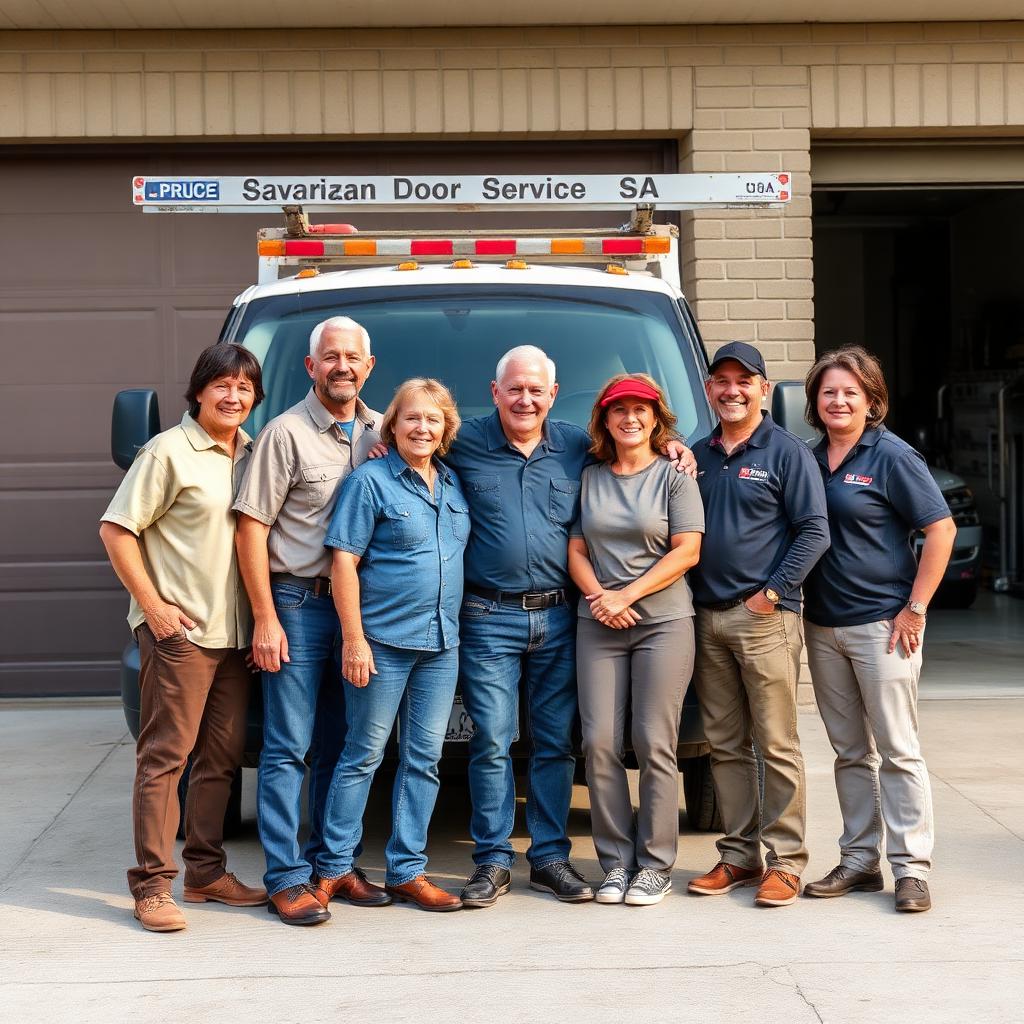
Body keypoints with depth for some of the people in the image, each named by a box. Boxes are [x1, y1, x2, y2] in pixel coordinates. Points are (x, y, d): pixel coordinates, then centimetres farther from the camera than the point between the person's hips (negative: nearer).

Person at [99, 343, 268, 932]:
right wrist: (152, 604, -13)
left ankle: (206, 873, 21)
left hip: (235, 633, 7)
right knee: (165, 756, -5)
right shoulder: (170, 452, -7)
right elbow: (116, 529, -10)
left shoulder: (252, 452, 12)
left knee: (222, 757, 11)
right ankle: (153, 885, 0)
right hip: (179, 631, -7)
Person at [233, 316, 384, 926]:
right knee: (288, 749, -3)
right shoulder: (288, 433, -5)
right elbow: (252, 527, -8)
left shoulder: (381, 433, 10)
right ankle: (287, 877, 1)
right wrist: (266, 620, -11)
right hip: (299, 603, -5)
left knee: (341, 746, 12)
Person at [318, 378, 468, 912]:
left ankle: (407, 871, 16)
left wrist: (455, 623, 10)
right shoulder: (371, 481, -6)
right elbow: (344, 562, -10)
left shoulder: (454, 483, 12)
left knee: (424, 758, 8)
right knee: (364, 754, 0)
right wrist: (353, 639, -15)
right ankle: (333, 867, 11)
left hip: (441, 644, 6)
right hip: (383, 641, -6)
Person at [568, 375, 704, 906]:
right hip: (598, 625, 3)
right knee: (599, 743, -2)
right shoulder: (590, 479, 14)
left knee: (654, 744, -5)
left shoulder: (675, 478, 4)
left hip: (663, 623, -3)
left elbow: (687, 551, -4)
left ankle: (655, 864, 3)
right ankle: (615, 861, 7)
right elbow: (576, 549, 11)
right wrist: (598, 596, -7)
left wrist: (627, 595, -10)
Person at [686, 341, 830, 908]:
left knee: (777, 745, -4)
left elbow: (814, 532, -5)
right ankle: (739, 855, 16)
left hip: (765, 618, -5)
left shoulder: (787, 452, 0)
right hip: (707, 618, 5)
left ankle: (785, 861, 2)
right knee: (725, 745, 8)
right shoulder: (696, 456, 15)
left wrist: (774, 592, -11)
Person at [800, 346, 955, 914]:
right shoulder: (810, 460, 9)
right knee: (849, 752, 11)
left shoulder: (891, 456, -6)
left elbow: (941, 530, -9)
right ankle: (859, 860, 19)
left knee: (897, 750, -3)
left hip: (881, 624, -6)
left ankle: (912, 868, 3)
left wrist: (916, 607, -12)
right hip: (822, 626, 6)